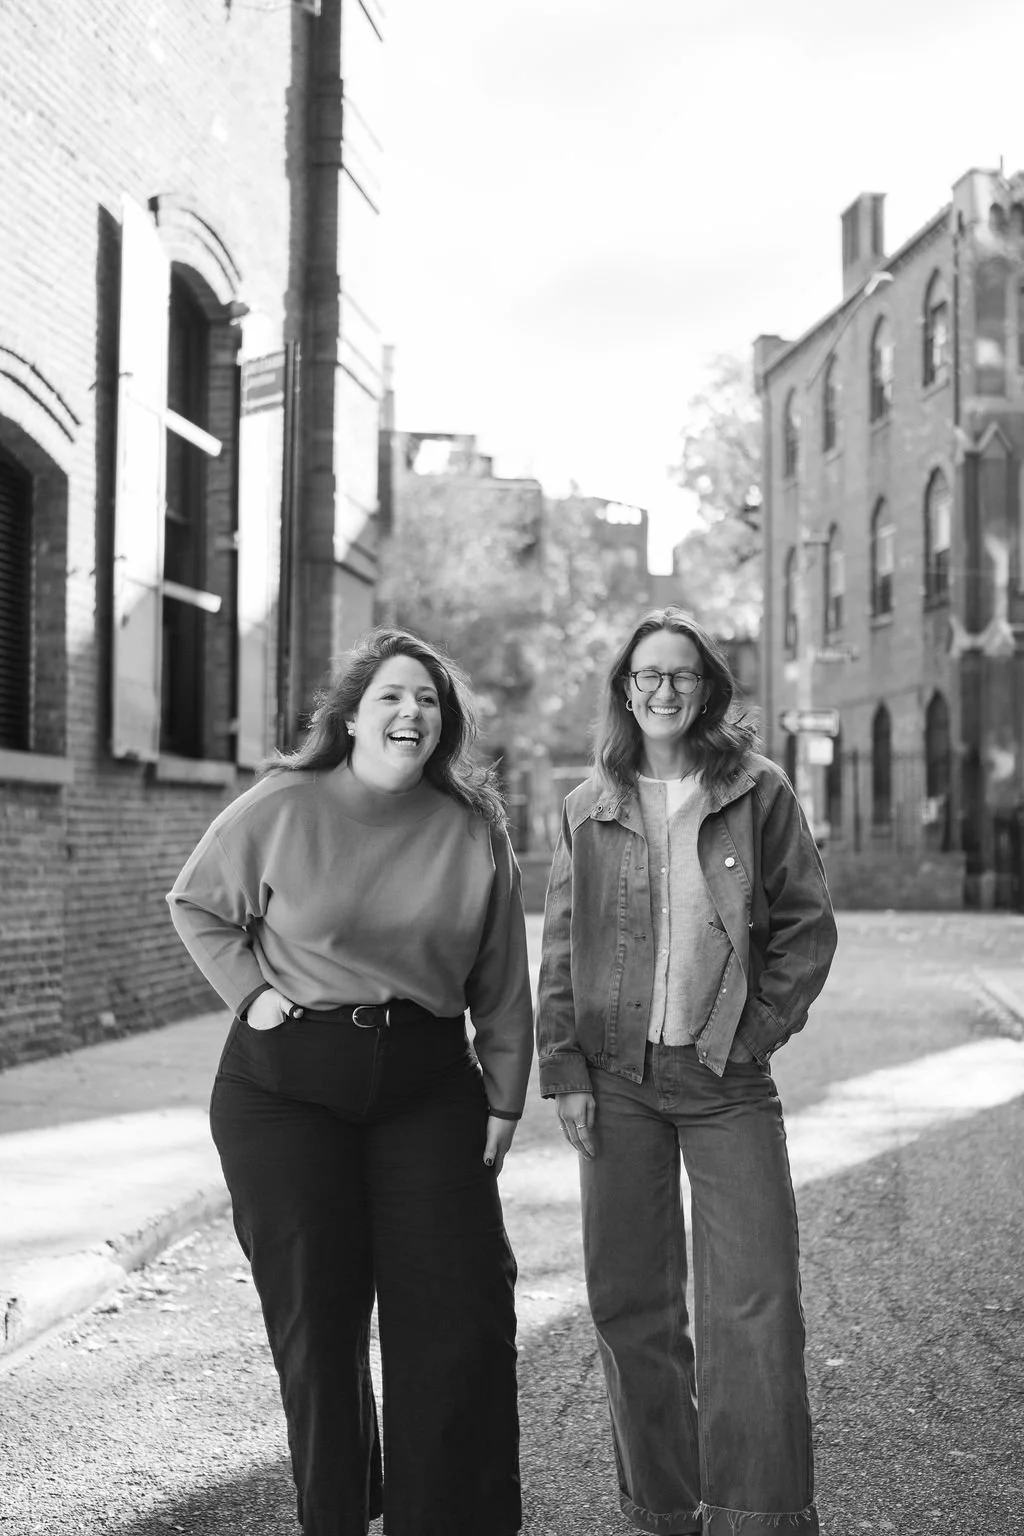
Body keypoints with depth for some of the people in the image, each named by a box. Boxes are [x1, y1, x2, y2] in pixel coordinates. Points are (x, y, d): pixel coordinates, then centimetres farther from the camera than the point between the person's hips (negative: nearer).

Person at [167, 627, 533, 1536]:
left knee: (461, 1316, -1)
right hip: (286, 1085, -1)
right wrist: (251, 991, -3)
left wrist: (505, 1099, 6)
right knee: (314, 1316, 7)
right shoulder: (279, 811, -4)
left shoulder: (474, 831, 2)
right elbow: (195, 907, 10)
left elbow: (502, 985, 7)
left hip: (428, 1086, 2)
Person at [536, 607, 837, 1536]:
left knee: (756, 1303, -6)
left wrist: (758, 1031, -5)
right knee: (630, 1302, 7)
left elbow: (808, 926, 4)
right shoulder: (589, 809, 8)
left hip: (726, 1076, -2)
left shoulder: (759, 792, 2)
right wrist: (564, 1068, 1)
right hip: (616, 1076, 2)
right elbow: (561, 945, 8)